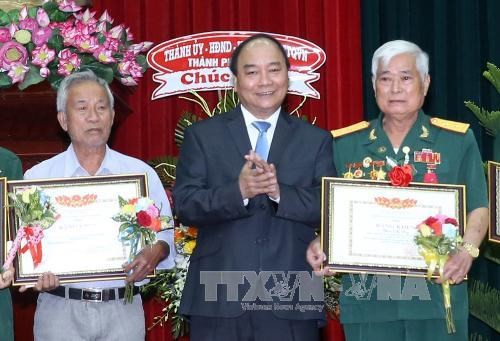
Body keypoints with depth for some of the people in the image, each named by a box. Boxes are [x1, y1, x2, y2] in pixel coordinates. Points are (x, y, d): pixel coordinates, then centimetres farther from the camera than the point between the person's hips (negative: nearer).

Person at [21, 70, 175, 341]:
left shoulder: (141, 173, 7)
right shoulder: (38, 177, 4)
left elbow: (164, 234, 8)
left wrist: (155, 252, -14)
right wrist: (36, 272, -18)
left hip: (124, 311, 1)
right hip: (60, 310, -1)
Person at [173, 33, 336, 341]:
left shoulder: (316, 140, 8)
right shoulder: (202, 135, 6)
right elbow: (184, 205, -3)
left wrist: (280, 191, -18)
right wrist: (238, 191, -19)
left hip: (291, 301, 1)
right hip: (220, 299, 0)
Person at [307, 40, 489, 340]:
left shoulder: (458, 141, 4)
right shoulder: (345, 144, 9)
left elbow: (478, 208, 1)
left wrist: (467, 250, -17)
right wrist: (320, 243, -10)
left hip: (437, 294, -1)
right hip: (367, 297, 1)